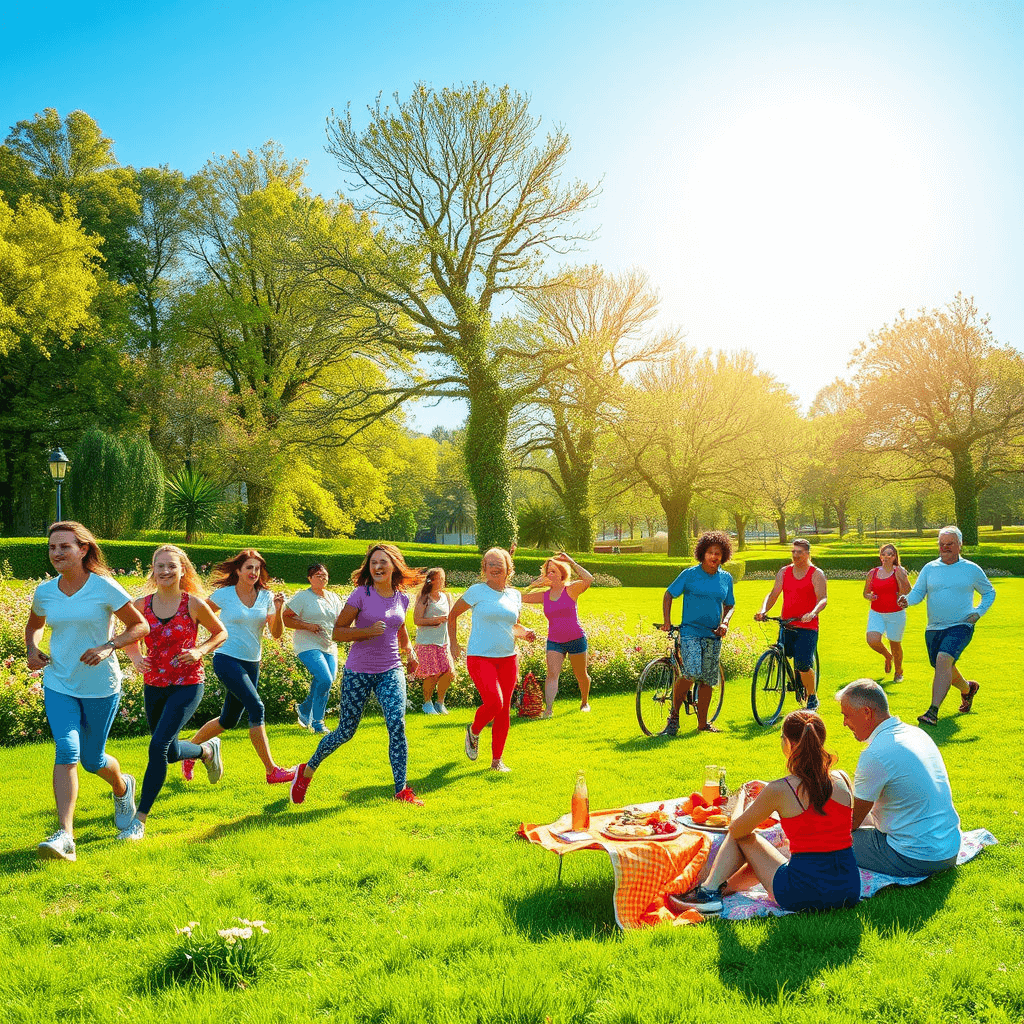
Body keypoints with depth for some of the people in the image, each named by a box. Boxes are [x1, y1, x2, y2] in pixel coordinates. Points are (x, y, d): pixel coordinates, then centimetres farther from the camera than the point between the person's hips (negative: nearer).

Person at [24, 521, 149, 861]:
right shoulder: (44, 592, 0)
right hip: (59, 684, 2)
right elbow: (34, 625, 21)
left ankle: (123, 787, 45)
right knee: (66, 751, -17)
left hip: (101, 687, -2)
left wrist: (107, 647, -21)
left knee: (92, 759, 11)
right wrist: (31, 649, 0)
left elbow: (140, 626, -6)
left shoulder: (105, 588, -12)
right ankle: (65, 835, -18)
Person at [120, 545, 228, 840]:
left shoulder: (193, 604, -10)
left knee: (159, 745, -18)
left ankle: (140, 819, -7)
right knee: (171, 753, 16)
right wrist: (136, 656, -7)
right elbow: (129, 638, 14)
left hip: (187, 685, -5)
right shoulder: (142, 605, -2)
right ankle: (208, 750, 50)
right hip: (153, 685, 5)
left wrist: (200, 651, -14)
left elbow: (221, 633, 4)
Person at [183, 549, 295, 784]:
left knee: (229, 720, 14)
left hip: (252, 664, 6)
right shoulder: (224, 594, -6)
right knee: (256, 708, -20)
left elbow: (276, 634, 0)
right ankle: (272, 771, -17)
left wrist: (278, 611, -15)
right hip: (227, 660, -6)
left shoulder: (266, 596, 3)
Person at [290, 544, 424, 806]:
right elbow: (337, 632, -8)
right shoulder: (361, 594, -9)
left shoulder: (402, 598, 5)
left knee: (397, 725, -16)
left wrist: (409, 651, 11)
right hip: (358, 672, -3)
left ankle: (402, 791, -8)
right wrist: (368, 631, -22)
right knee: (345, 732, 6)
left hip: (390, 671, 3)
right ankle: (307, 771, 30)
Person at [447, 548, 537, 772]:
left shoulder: (515, 596, 10)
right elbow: (452, 615, 7)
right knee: (494, 703, -19)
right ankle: (473, 732, 13)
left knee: (504, 711, 4)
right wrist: (453, 643, 6)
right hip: (480, 657, -5)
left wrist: (524, 633, 3)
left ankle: (497, 760, 16)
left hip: (508, 658, 5)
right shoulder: (477, 591, -4)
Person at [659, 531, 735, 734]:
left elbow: (729, 605, 18)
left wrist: (725, 622, -1)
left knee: (707, 680, 7)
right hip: (690, 631, -4)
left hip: (713, 635, 4)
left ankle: (703, 723, 21)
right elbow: (669, 595, 4)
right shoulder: (689, 574, -3)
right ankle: (674, 715, -1)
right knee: (691, 674, -21)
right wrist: (666, 621, -7)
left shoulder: (726, 578, 9)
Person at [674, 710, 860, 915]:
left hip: (803, 894, -5)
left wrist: (741, 799, 24)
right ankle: (726, 887, 40)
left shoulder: (779, 790, -13)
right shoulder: (843, 780, 0)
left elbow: (736, 830, 2)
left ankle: (709, 891, 17)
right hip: (850, 892, 5)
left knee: (744, 838, 17)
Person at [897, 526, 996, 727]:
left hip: (960, 627, -4)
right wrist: (907, 600, -24)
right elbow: (917, 593, 0)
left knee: (943, 660, -26)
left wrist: (979, 612, -1)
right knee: (944, 670, 16)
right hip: (934, 629, 4)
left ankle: (933, 712, -29)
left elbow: (989, 592, 16)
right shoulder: (930, 568, 5)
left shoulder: (972, 570, 2)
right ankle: (968, 688, 51)